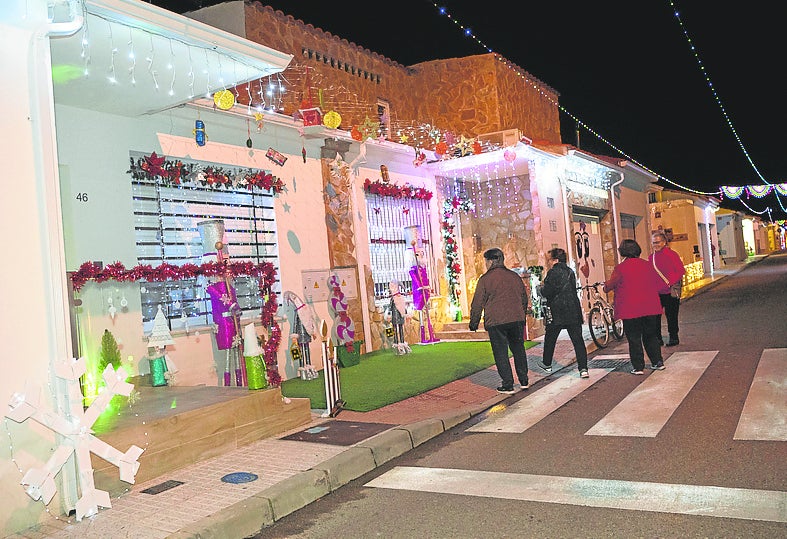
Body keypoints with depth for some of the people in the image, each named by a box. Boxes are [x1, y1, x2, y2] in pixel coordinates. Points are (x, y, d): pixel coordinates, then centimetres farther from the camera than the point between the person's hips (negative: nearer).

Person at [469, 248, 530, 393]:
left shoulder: (485, 279, -5)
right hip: (517, 319, 5)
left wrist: (473, 323, 6)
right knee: (518, 349, 17)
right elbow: (524, 298, 20)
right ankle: (524, 381, 24)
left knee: (501, 353, 1)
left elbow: (477, 304, -4)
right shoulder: (514, 276, 10)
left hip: (496, 322, -5)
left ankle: (508, 385, 2)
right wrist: (523, 316, 32)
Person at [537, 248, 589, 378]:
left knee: (550, 338, 13)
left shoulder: (553, 272, -11)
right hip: (574, 311, 6)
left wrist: (542, 288, 7)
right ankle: (583, 368, -7)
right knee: (577, 339, 1)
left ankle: (547, 364, 27)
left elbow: (547, 292, -15)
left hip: (558, 313, -6)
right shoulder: (570, 271, 12)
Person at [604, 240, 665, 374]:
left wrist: (605, 286, 17)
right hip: (650, 308, 5)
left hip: (630, 310, -5)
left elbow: (609, 286, -5)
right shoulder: (647, 265, 4)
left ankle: (638, 367, 5)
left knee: (634, 339, 3)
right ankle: (658, 362, 21)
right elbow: (657, 282, 15)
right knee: (651, 336, 18)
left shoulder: (620, 268, -11)